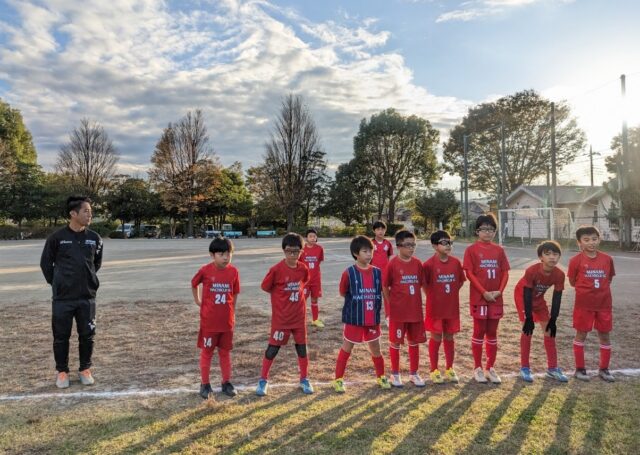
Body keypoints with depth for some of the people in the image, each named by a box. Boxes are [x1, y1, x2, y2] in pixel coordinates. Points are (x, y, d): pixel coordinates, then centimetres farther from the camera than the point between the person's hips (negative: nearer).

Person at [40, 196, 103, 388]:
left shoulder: (94, 238, 0)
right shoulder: (57, 237, -8)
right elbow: (45, 263, 5)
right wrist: (56, 283, 6)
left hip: (87, 297, 2)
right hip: (62, 298, -2)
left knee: (87, 335, 8)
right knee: (61, 336, 7)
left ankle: (85, 369, 24)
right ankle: (62, 371, 24)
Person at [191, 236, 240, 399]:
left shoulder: (233, 272, -6)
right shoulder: (205, 270, -12)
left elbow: (235, 294, 5)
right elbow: (194, 284, 8)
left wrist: (231, 312, 5)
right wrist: (198, 302, 7)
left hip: (227, 320, 2)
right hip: (209, 320, -2)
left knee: (225, 351, 13)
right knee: (207, 352, 9)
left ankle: (227, 383, 25)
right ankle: (205, 384, 21)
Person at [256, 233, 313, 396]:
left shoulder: (304, 269, -4)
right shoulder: (276, 269, -17)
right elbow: (265, 287, -6)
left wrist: (296, 293, 5)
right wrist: (281, 296, 1)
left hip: (299, 315, 4)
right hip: (281, 317, -4)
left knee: (302, 347, 11)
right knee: (273, 348, 5)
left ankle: (304, 379, 27)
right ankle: (263, 380, 21)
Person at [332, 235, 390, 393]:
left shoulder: (377, 272, -1)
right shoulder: (349, 273, -13)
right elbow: (342, 293, -4)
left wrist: (377, 308, 3)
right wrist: (354, 299, -6)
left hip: (373, 319, 4)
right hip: (353, 318, -3)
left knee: (375, 349, 16)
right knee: (346, 349, 9)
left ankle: (381, 377, 35)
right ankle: (338, 379, 21)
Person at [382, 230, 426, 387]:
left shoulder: (417, 263, 2)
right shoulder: (392, 264, -11)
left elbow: (420, 284, 12)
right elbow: (385, 287, -4)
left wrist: (418, 303, 8)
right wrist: (390, 306, -4)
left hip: (415, 310, 4)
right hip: (397, 311, -4)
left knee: (414, 341, 12)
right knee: (395, 342, 7)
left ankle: (414, 373, 27)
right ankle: (395, 374, 21)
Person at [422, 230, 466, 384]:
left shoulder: (456, 262, -1)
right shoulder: (429, 264, -14)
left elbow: (461, 281, 11)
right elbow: (423, 283, -5)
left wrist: (453, 293, 4)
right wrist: (432, 296, -2)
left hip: (452, 307, 4)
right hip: (435, 308, -4)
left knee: (449, 337, 13)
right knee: (436, 338, 5)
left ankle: (449, 369, 26)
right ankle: (434, 370, 17)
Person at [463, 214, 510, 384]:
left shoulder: (499, 250, 8)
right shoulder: (471, 250, -4)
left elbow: (505, 273, 7)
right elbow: (469, 274, -10)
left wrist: (499, 290, -8)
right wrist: (484, 292, -15)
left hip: (496, 298, 4)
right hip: (478, 298, -4)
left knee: (492, 333, 11)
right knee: (479, 333, 4)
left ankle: (491, 368, 22)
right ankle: (477, 368, 16)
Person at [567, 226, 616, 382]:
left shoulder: (607, 259, 0)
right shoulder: (576, 260, -10)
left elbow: (609, 278, 13)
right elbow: (572, 281, -1)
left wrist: (601, 289, 2)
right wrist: (586, 289, -1)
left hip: (604, 304, 3)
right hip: (584, 304, -3)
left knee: (605, 335, 11)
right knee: (581, 334, 6)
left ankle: (604, 369, 25)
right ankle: (580, 368, 17)